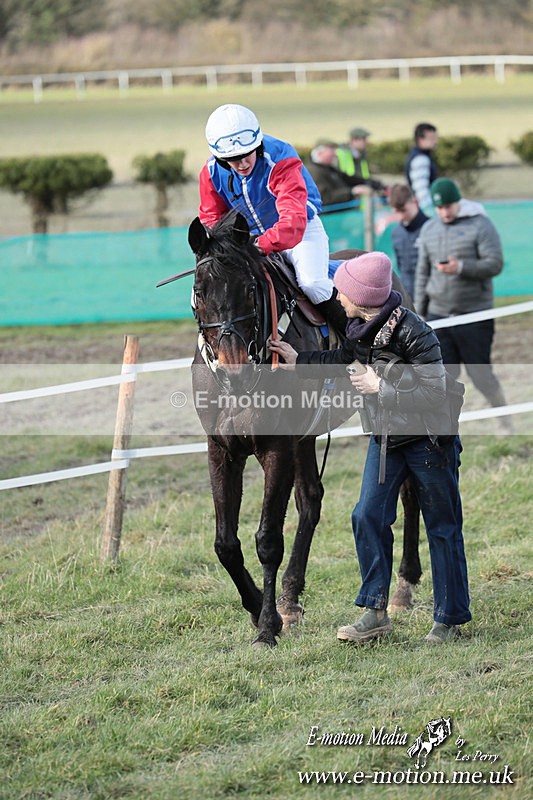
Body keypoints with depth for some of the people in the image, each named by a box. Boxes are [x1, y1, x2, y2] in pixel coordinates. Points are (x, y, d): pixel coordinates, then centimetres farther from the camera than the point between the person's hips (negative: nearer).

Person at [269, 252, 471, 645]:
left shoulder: (413, 332, -25)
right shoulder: (360, 328, -2)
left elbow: (433, 392, -26)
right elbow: (343, 358, 21)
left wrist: (380, 387, -23)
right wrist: (299, 360, 11)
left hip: (429, 439, -7)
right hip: (386, 437, 7)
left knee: (442, 527, 5)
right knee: (368, 517, -1)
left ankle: (449, 618, 15)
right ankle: (375, 613, 6)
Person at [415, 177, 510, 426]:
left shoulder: (480, 225, -5)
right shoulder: (429, 229, 11)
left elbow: (495, 264, -12)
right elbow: (422, 273, 15)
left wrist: (461, 267, -25)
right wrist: (419, 313, 13)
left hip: (475, 315, -4)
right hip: (438, 316, 4)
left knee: (481, 375, 0)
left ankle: (506, 422, 21)